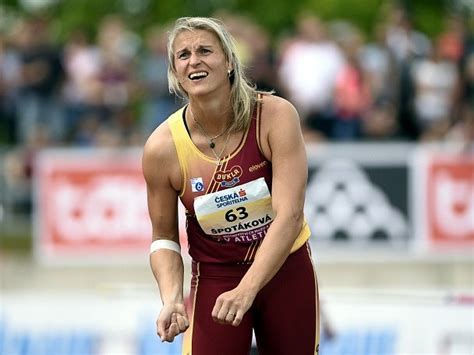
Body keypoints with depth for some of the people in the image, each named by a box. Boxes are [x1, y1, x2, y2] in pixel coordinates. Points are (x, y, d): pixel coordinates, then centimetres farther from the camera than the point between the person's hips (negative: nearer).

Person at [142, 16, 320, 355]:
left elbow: (289, 215, -24)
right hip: (214, 279, 0)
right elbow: (164, 237, -3)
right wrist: (172, 298, -22)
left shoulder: (276, 116, -18)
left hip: (287, 269, 1)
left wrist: (246, 289, -34)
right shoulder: (162, 148, -15)